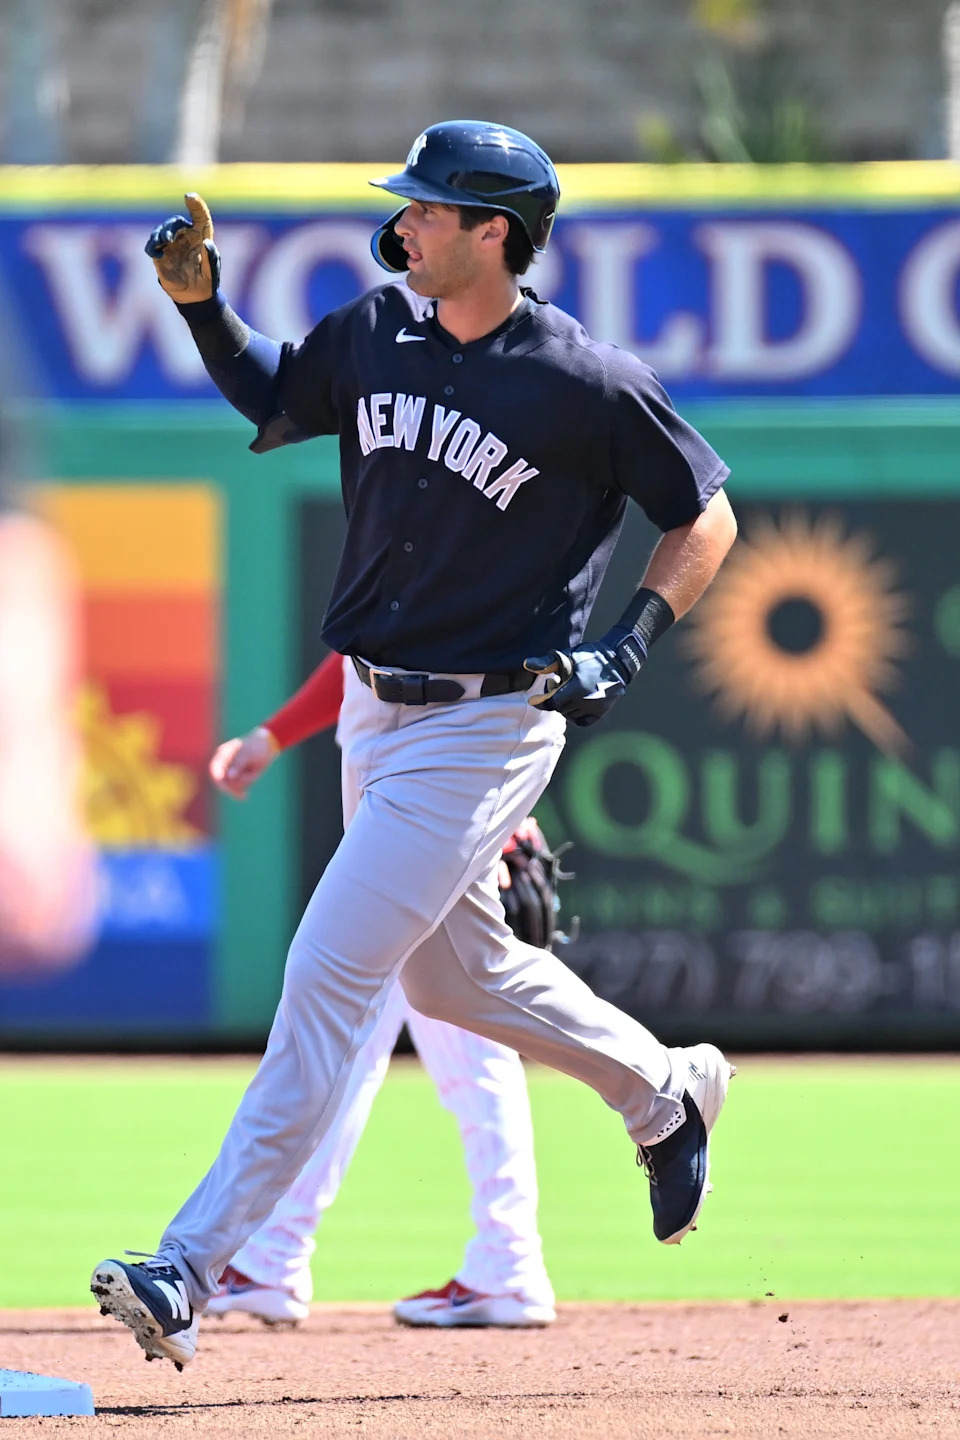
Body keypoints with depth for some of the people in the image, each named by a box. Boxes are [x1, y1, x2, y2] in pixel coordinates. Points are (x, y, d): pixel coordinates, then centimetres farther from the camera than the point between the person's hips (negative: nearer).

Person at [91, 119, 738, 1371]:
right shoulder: (377, 331, 1)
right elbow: (272, 404, 19)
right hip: (381, 710, 8)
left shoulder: (587, 383, -16)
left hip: (490, 724, -8)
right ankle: (665, 1092, 45)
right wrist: (202, 303, 2)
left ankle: (191, 1274, -15)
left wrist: (630, 644, -17)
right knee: (450, 970, 21)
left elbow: (708, 520, -5)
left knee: (329, 975, -13)